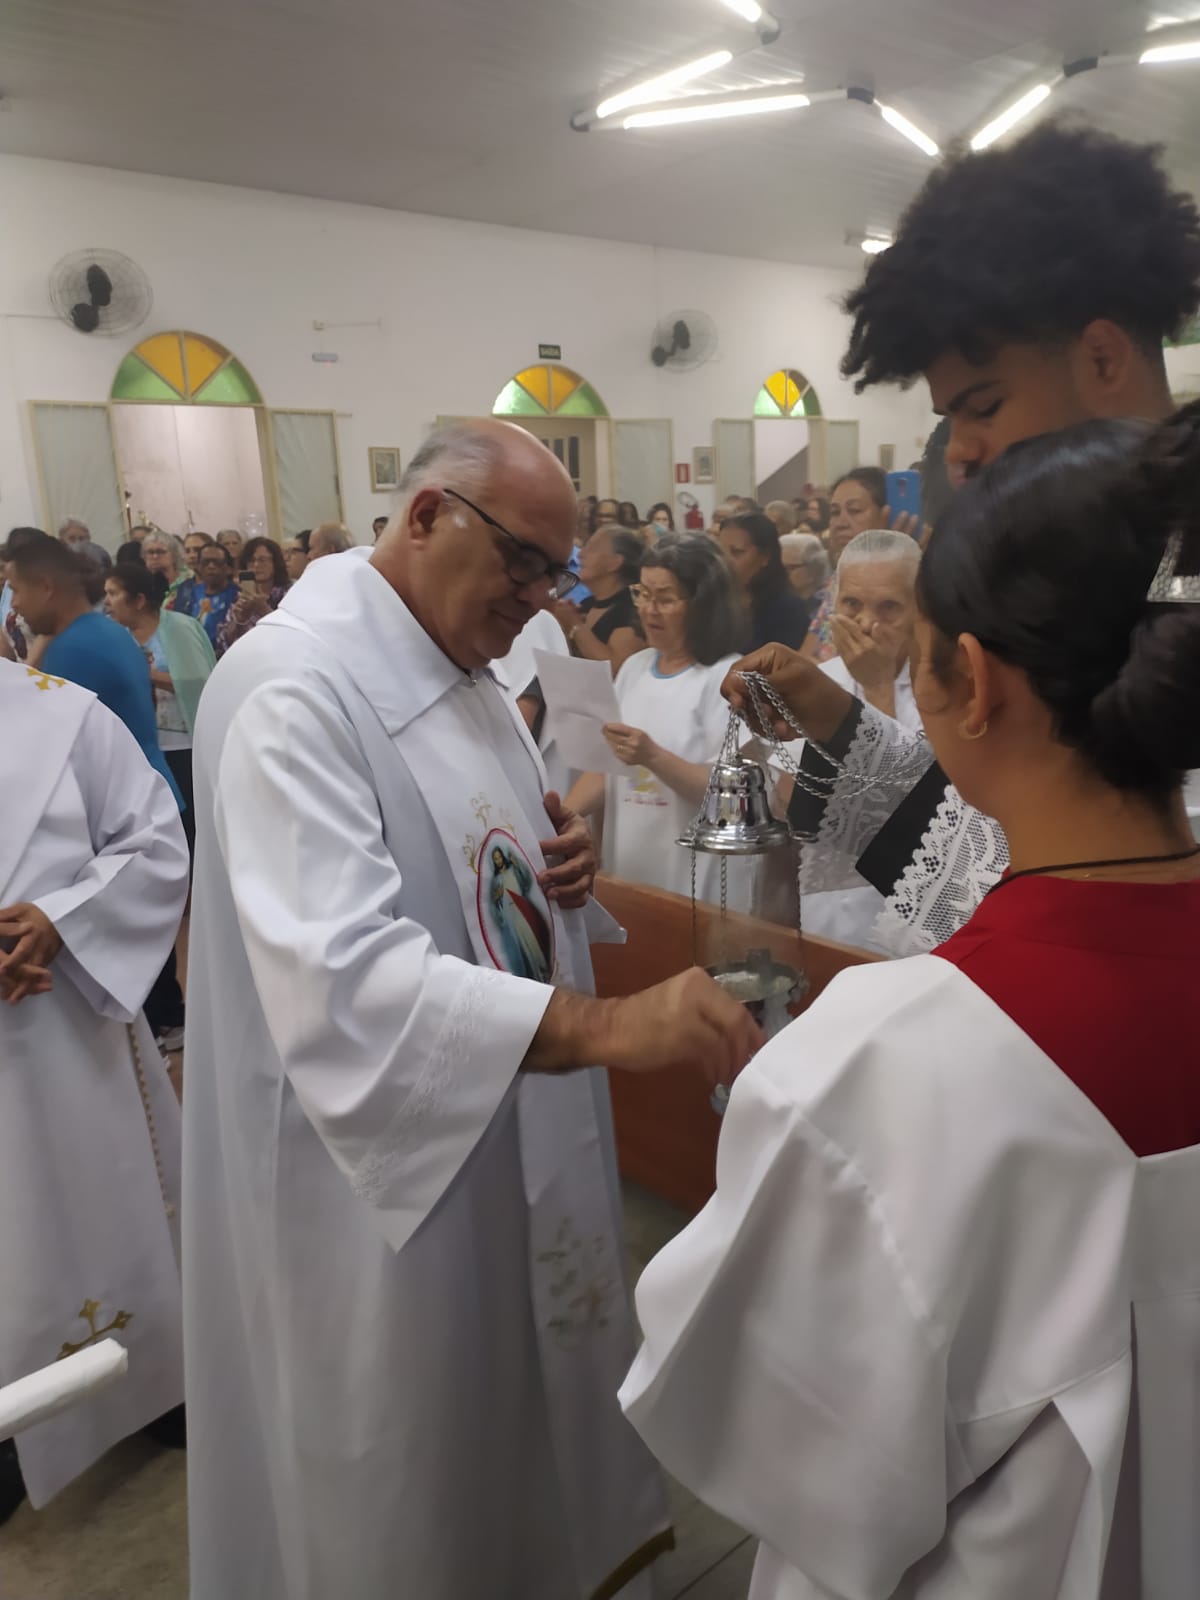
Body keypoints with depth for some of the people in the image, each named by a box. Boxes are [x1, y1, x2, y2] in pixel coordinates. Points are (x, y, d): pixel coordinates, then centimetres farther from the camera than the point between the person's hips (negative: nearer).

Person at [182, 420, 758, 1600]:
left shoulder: (458, 667, 6)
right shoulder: (294, 688, -23)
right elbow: (338, 977, -34)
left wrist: (555, 866, -6)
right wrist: (606, 1027, -41)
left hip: (510, 1137, 9)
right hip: (379, 1166, -8)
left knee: (518, 1400, 26)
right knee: (408, 1495, 14)